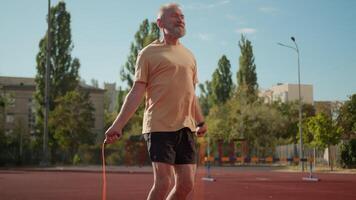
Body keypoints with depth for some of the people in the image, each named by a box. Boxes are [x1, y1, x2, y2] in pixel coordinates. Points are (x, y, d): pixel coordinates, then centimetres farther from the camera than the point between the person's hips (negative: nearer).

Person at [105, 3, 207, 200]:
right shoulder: (149, 53, 1)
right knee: (162, 183, -10)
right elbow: (136, 92, -4)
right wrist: (118, 124, -11)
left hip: (186, 127, 6)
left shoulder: (189, 55, 19)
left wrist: (200, 122, 26)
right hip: (159, 127, -6)